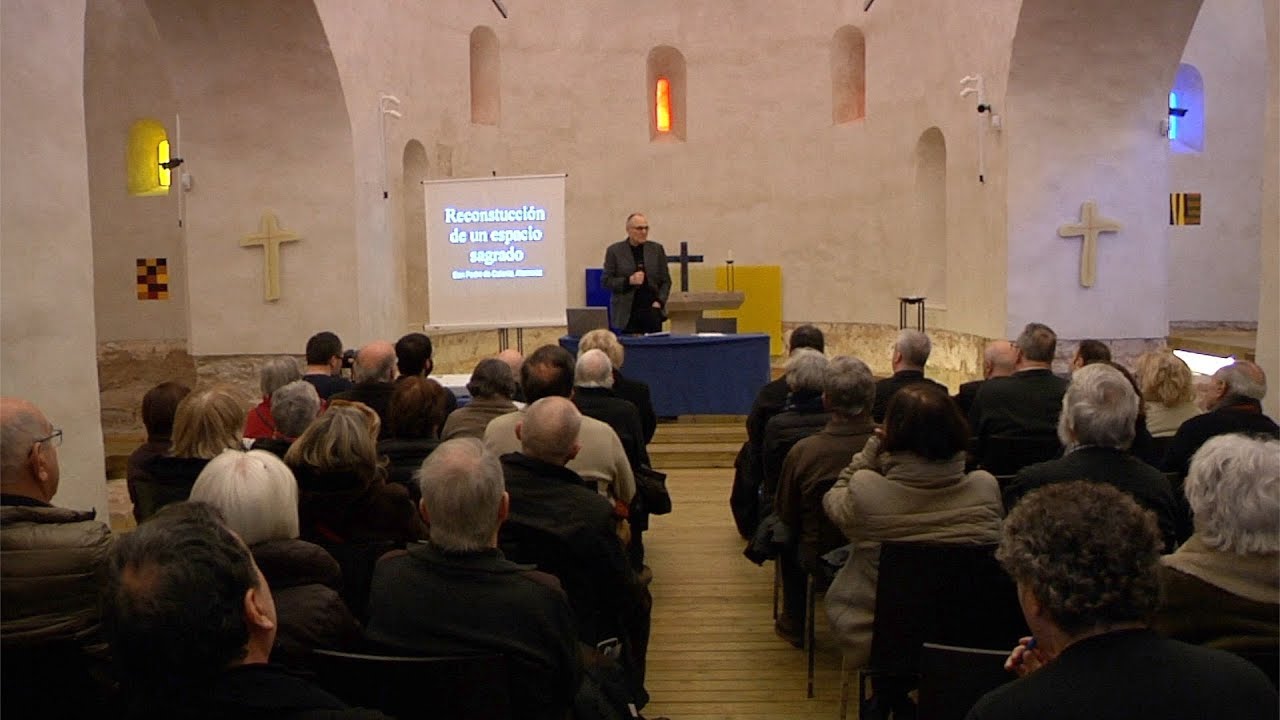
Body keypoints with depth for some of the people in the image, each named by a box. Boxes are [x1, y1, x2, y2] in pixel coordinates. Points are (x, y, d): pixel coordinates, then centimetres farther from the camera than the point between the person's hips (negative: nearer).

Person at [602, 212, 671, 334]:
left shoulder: (657, 249, 9)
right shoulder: (614, 251, 3)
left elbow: (665, 280, 11)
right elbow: (606, 281, 1)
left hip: (652, 312, 2)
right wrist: (629, 281, -13)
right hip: (626, 314, -2)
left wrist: (659, 301, -3)